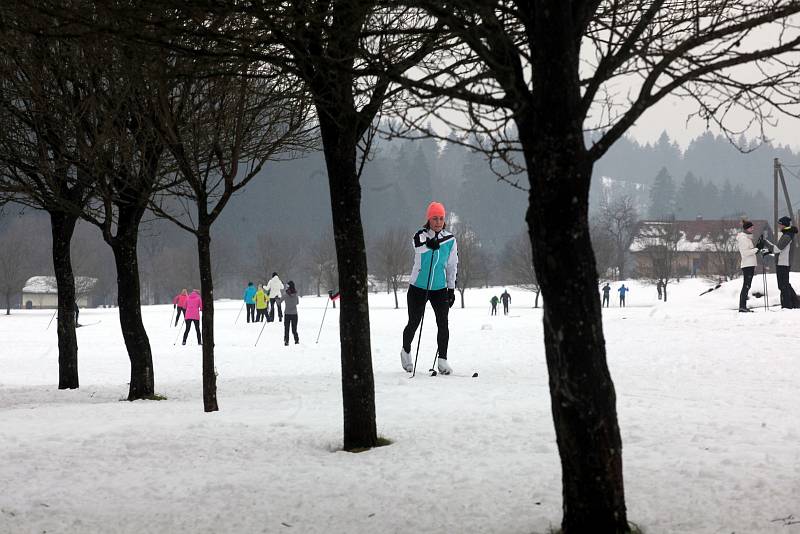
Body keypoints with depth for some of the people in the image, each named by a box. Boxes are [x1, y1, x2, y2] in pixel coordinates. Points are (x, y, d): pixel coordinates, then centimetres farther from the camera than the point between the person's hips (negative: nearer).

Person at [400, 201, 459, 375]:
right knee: (414, 323, 8)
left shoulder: (450, 239, 0)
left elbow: (452, 265, 8)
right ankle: (406, 351, 34)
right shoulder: (421, 235, -8)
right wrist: (429, 244, -53)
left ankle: (442, 360, -1)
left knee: (443, 324, -9)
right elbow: (417, 245, -32)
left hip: (440, 288, 2)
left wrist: (451, 288, 5)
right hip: (418, 287, -2)